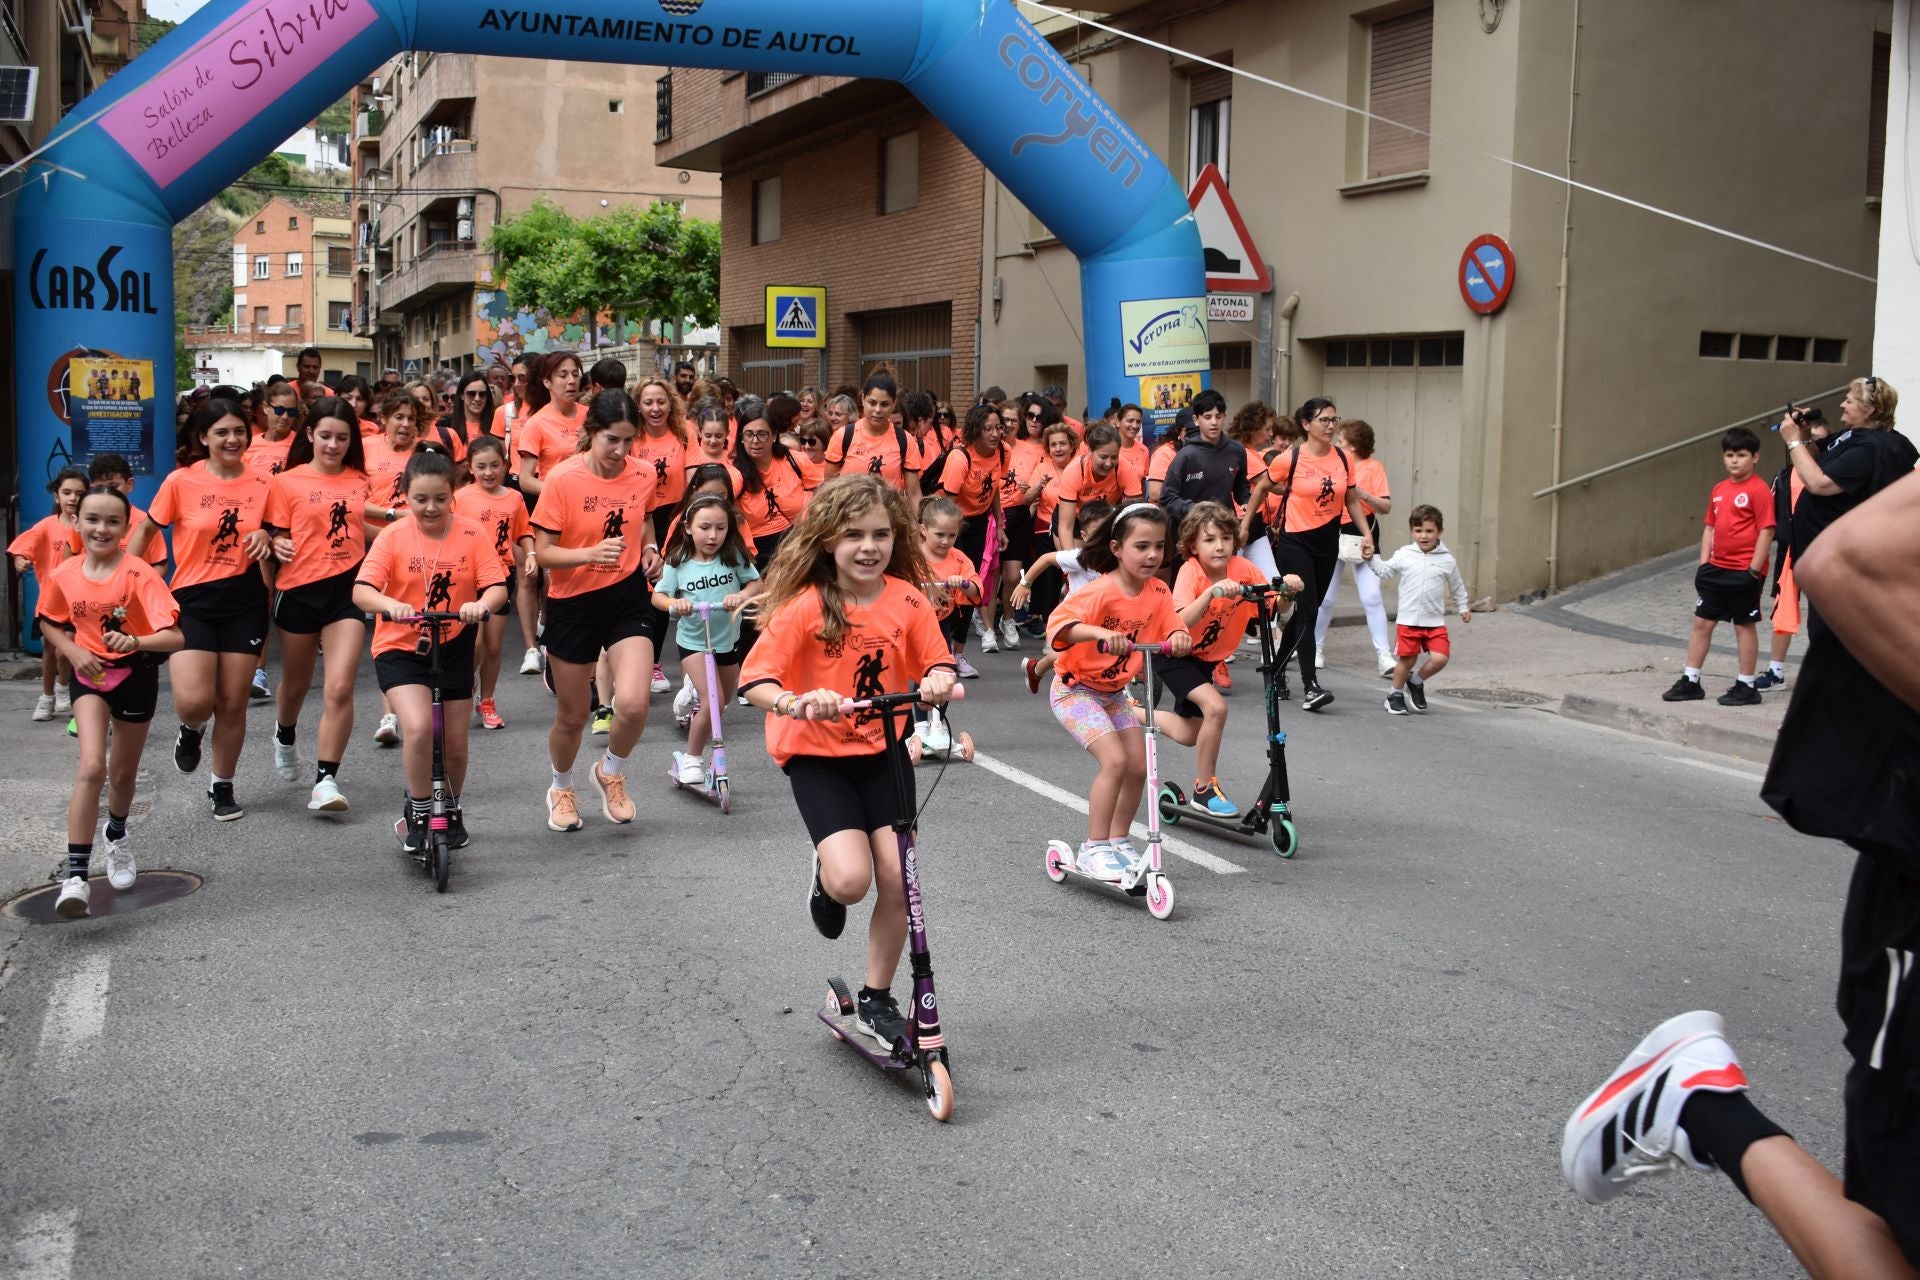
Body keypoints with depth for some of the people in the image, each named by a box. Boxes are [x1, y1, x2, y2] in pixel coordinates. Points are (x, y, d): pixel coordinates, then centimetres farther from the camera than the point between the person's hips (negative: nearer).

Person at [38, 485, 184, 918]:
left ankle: (116, 836, 50)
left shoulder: (140, 574, -21)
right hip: (89, 675, 1)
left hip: (135, 676, -1)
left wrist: (136, 642, -47)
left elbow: (174, 637, -28)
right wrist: (72, 652, -9)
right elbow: (49, 623, 10)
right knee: (91, 767, -20)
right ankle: (75, 874, -19)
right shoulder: (64, 576, -10)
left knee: (122, 773, 17)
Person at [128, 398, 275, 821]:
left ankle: (222, 787, 26)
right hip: (193, 599, -2)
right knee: (194, 701, -16)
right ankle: (191, 730, 23)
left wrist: (265, 538, -7)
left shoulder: (260, 485, 3)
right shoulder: (181, 481, -4)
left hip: (245, 600, 2)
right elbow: (147, 530, 7)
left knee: (232, 703, 7)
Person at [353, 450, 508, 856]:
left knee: (454, 744, 9)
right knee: (419, 728, -24)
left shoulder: (472, 535, -6)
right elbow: (361, 590, -16)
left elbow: (497, 587, -12)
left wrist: (482, 605, -35)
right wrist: (389, 604, -38)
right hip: (400, 647, -2)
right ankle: (417, 812, -1)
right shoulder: (393, 536, -9)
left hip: (454, 647, 2)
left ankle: (451, 811, 39)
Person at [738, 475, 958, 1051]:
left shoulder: (907, 600, -7)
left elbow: (937, 662, -4)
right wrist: (796, 704, -43)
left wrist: (939, 680, -28)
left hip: (883, 749, 3)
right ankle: (824, 879, 20)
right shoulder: (806, 605, -17)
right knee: (851, 880, -20)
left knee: (899, 879, -4)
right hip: (816, 753, -3)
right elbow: (754, 679, -22)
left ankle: (877, 1003, 18)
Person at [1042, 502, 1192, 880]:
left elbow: (1172, 628, -6)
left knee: (1139, 766, 3)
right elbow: (1059, 623, -36)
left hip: (1115, 691, 7)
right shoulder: (1101, 591, -26)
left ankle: (1119, 842, 23)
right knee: (1115, 760, -21)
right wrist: (1099, 632, -52)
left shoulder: (1158, 592, -5)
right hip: (1076, 689, -7)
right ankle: (1094, 849, -9)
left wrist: (1179, 637, -30)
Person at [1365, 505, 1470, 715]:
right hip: (1408, 620, -1)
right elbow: (1384, 573, 11)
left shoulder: (1446, 560, 2)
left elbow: (1457, 587, 16)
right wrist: (1371, 559, -2)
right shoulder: (1403, 555, 0)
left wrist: (1463, 608, 18)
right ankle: (1395, 694, 25)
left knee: (1440, 658, -10)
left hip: (1435, 622, 1)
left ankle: (1416, 682, 17)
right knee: (1406, 659, 3)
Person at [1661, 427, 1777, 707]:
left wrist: (1754, 570, -17)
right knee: (1701, 622, 9)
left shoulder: (1759, 489, -12)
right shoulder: (1719, 489, 10)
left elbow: (1766, 531, -15)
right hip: (1716, 568, 7)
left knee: (1744, 625, 3)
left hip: (1743, 571, -7)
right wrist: (1703, 564, 8)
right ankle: (1690, 681, 17)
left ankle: (1746, 686, 13)